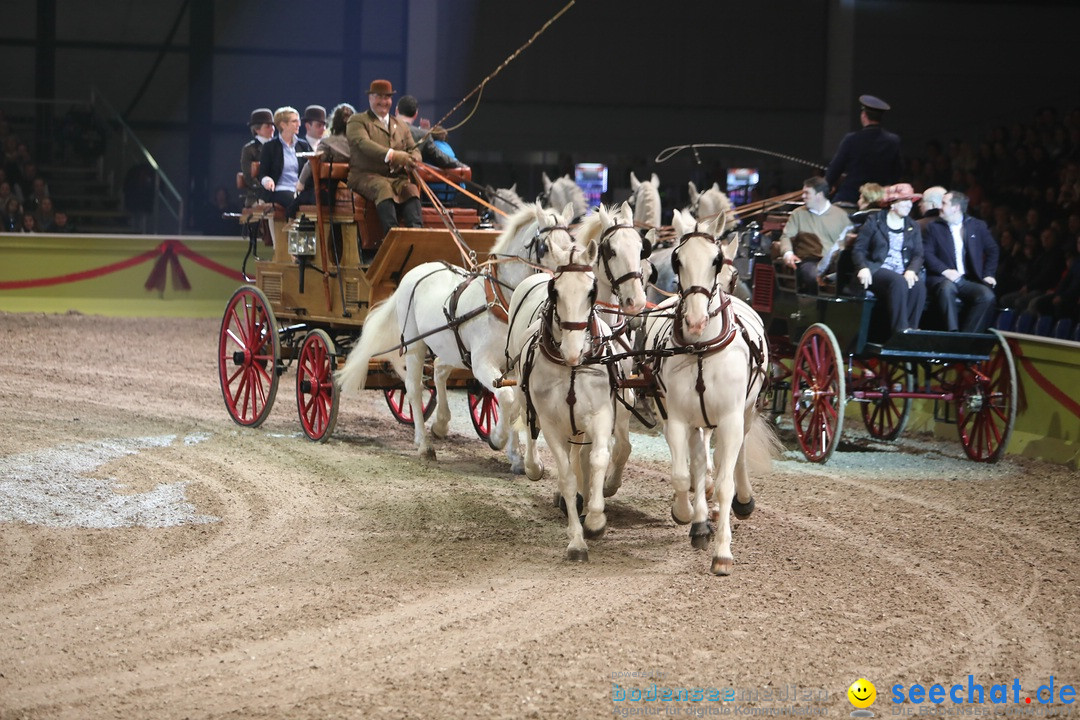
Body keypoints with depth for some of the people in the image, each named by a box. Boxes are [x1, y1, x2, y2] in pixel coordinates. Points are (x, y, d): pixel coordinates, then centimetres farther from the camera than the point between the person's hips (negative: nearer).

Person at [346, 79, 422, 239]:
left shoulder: (401, 126, 27)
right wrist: (391, 155, -30)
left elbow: (414, 150, 19)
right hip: (366, 176, -4)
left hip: (397, 177, 5)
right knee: (383, 187, -37)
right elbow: (363, 143, -12)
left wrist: (412, 161, -10)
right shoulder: (357, 121, 8)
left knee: (411, 188, -29)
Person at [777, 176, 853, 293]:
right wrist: (788, 253, -10)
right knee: (814, 277, -37)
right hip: (809, 260, 0)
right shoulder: (798, 214, 19)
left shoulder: (840, 214, 18)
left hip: (834, 260, 0)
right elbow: (786, 236, 12)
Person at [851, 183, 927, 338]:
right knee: (899, 282, -37)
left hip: (903, 273, 3)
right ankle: (899, 331, -40)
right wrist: (863, 268, -17)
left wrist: (911, 270, -13)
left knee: (919, 285, -32)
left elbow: (918, 255, 10)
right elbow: (858, 249, 5)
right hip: (876, 271, -3)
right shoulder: (874, 222, 9)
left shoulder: (912, 227, 19)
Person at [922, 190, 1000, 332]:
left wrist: (989, 274, 3)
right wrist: (945, 270, -16)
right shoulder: (934, 227, 11)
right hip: (943, 279, -2)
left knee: (987, 295, -29)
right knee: (947, 288, -39)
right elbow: (927, 253, -1)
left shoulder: (978, 226, 15)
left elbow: (992, 250, 17)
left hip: (970, 280, 2)